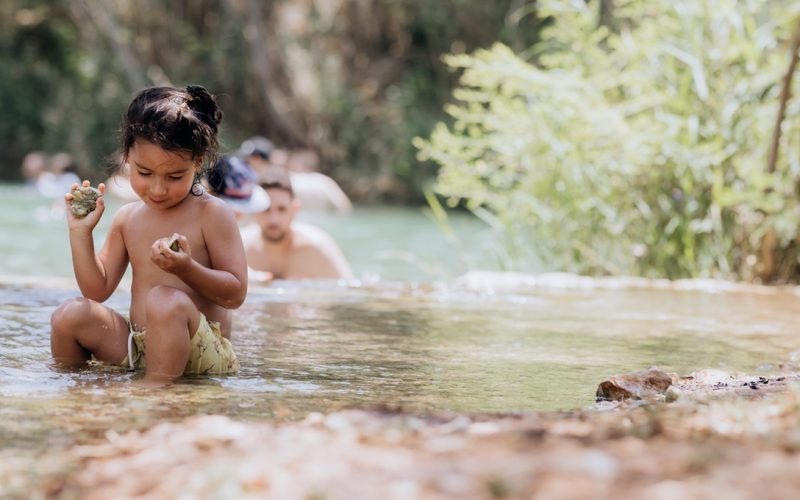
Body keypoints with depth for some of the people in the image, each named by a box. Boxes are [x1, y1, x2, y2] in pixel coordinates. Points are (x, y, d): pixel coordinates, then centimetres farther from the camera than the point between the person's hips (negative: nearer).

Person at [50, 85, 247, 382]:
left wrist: (187, 269, -26)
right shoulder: (127, 218, 11)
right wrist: (80, 231, 3)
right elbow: (98, 290, 11)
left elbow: (236, 294, -9)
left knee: (165, 300, -35)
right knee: (70, 315, -11)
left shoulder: (211, 214, -6)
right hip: (136, 346, 6)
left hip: (201, 351, -6)